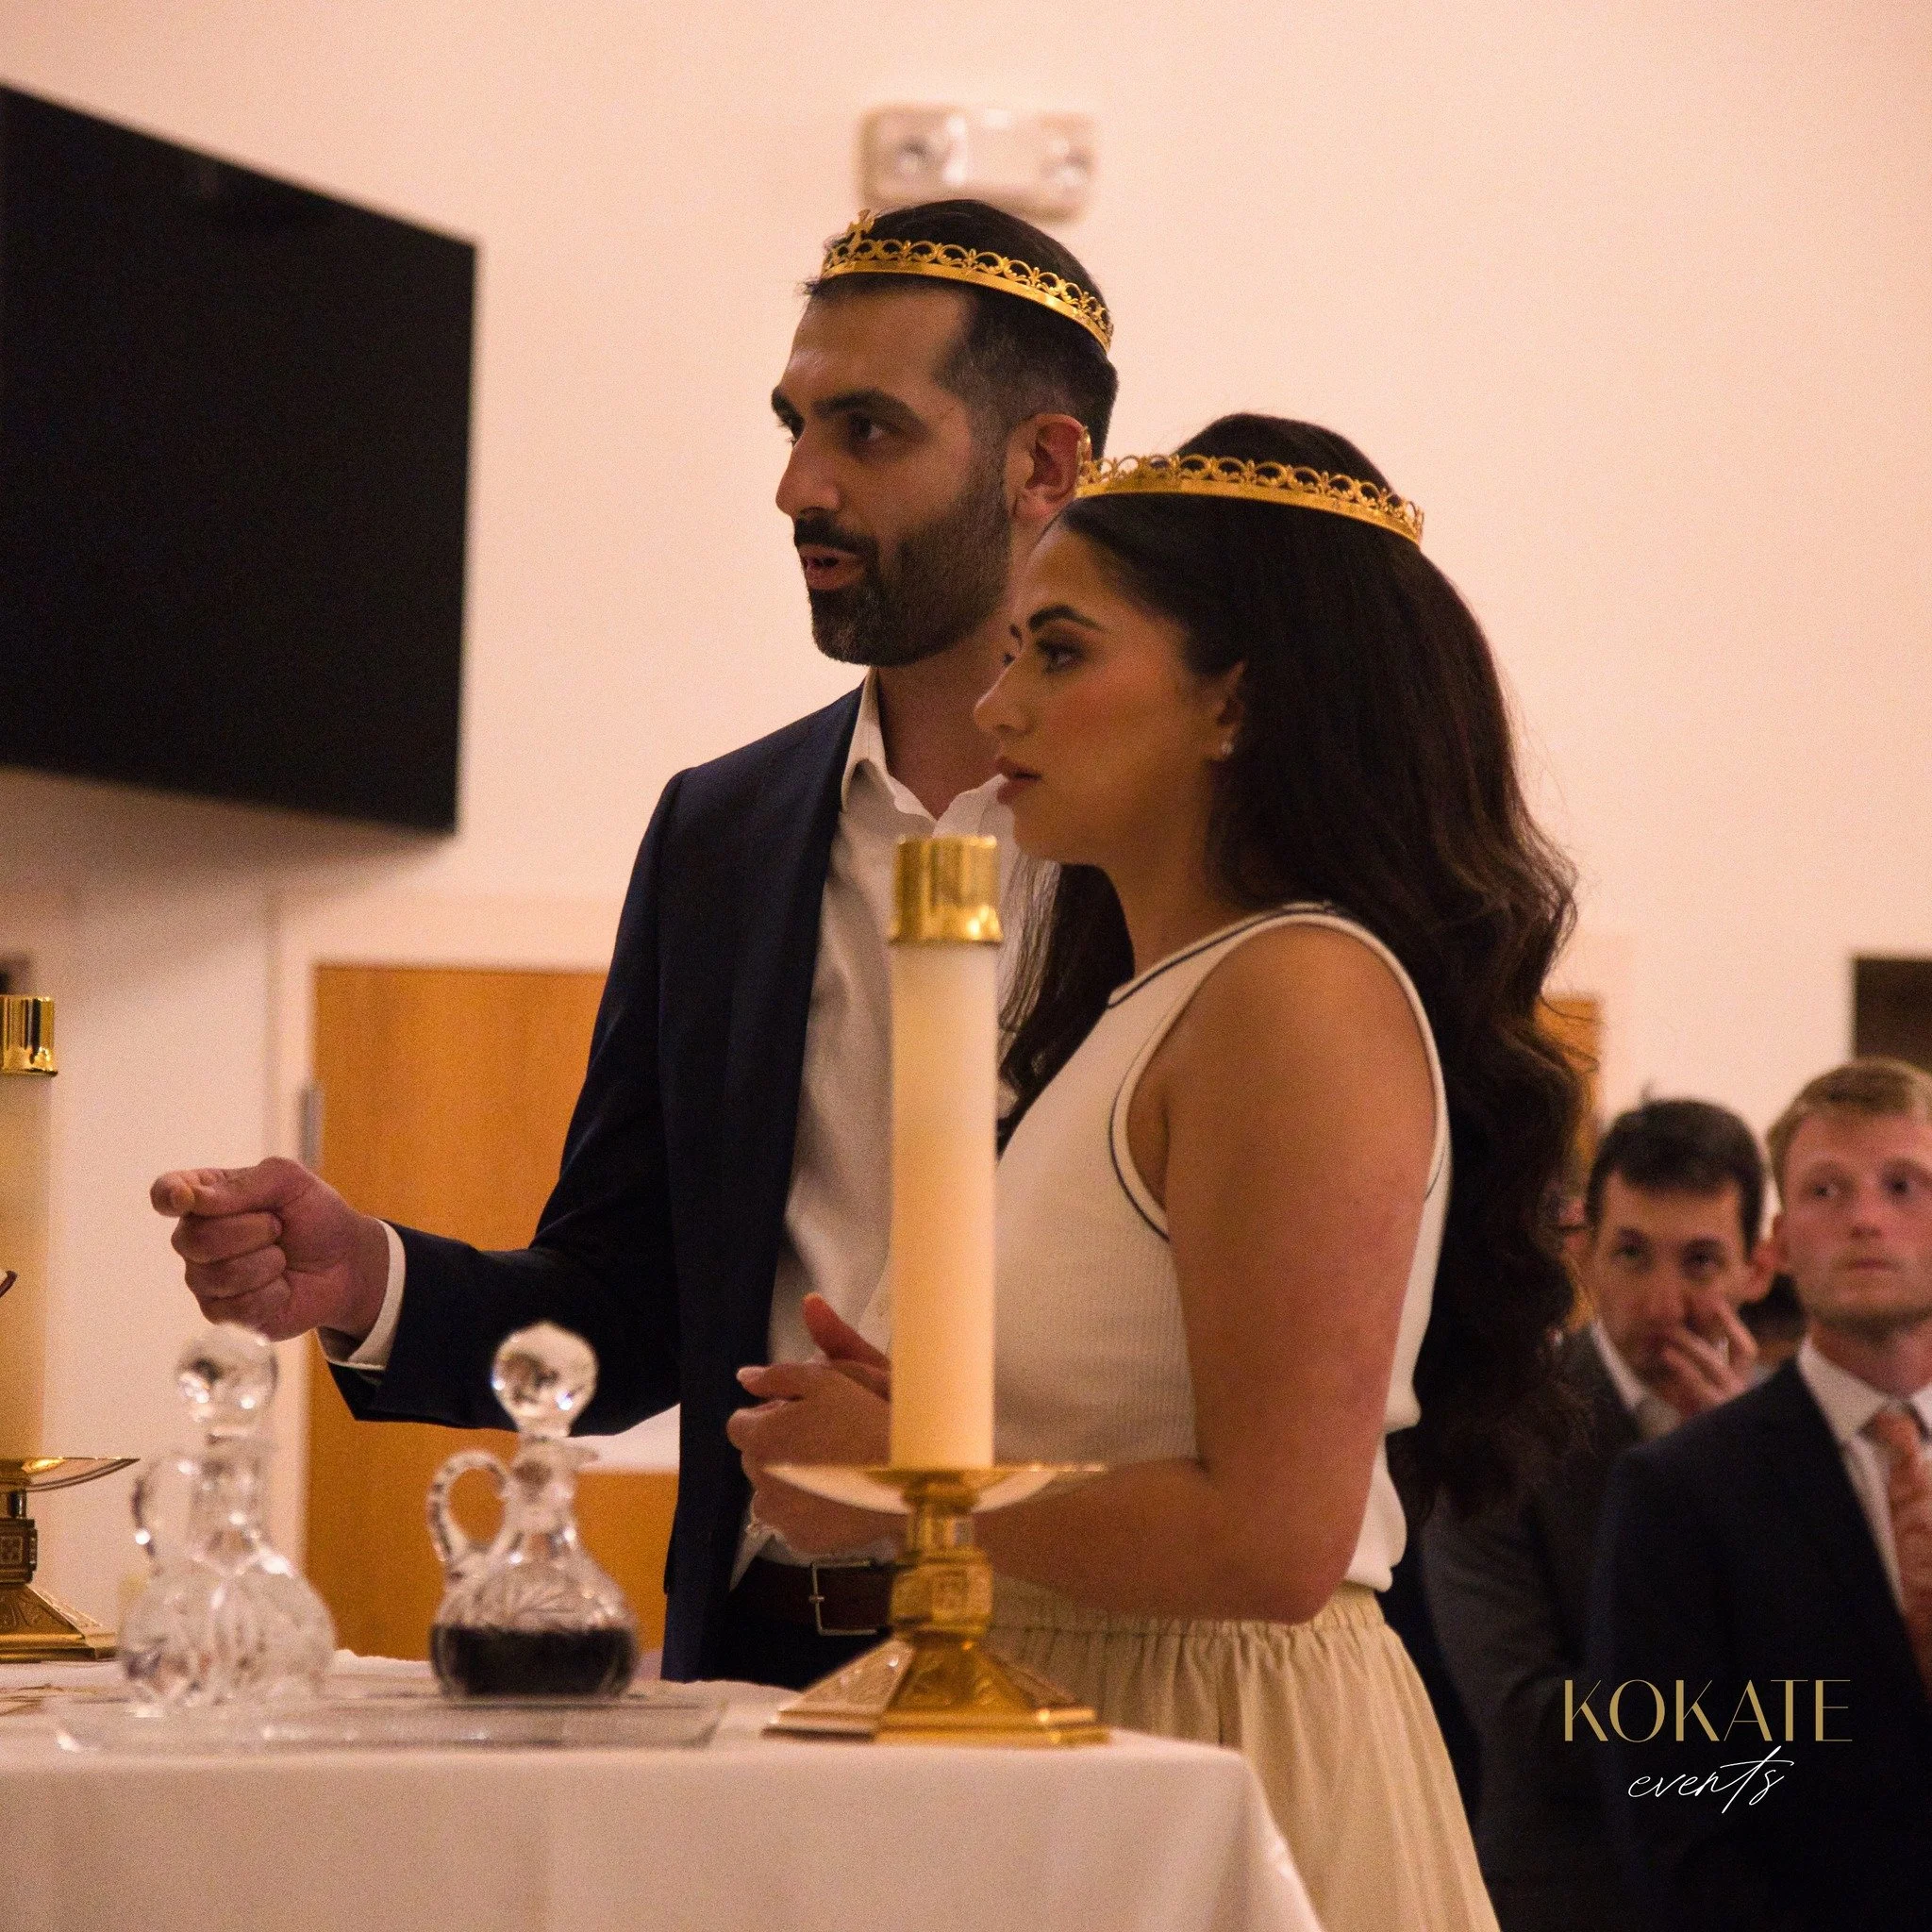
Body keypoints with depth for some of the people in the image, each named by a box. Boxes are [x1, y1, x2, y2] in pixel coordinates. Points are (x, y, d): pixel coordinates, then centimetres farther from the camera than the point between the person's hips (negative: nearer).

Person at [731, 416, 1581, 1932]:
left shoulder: (1306, 997, -15)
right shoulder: (1143, 1006, 14)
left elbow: (1271, 1536, -22)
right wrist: (903, 1418, 5)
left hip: (1229, 1758, -9)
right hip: (1074, 1742, 9)